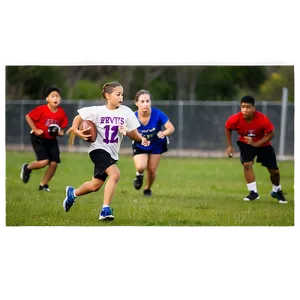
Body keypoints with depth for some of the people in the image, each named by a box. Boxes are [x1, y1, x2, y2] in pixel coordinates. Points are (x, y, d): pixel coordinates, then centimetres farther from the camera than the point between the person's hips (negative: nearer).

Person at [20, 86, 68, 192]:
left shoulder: (61, 113, -3)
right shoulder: (42, 109, -17)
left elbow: (62, 128, 8)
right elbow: (28, 116, -9)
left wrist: (60, 132, -15)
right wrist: (35, 130, -14)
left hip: (52, 140, 5)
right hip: (38, 138, -5)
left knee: (54, 163, -5)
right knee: (44, 161, -18)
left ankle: (43, 185, 15)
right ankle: (27, 168, 14)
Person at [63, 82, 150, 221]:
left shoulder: (126, 112, -4)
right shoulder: (97, 111, -10)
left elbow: (134, 134, 0)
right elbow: (78, 118, 2)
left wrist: (141, 139, -21)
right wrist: (76, 130, -16)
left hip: (112, 152, 5)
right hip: (98, 148, -5)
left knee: (95, 186, 12)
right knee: (115, 174, -28)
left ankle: (72, 193, 43)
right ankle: (106, 210, -22)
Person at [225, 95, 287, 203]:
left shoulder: (262, 119, -34)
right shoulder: (235, 119, -27)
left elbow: (270, 134, -21)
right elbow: (228, 128, -5)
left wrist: (256, 144, -32)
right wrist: (230, 146, -4)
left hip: (263, 144, 0)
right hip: (245, 143, 0)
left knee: (274, 171, 4)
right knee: (247, 164, -23)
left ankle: (277, 191, 33)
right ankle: (253, 192, -9)